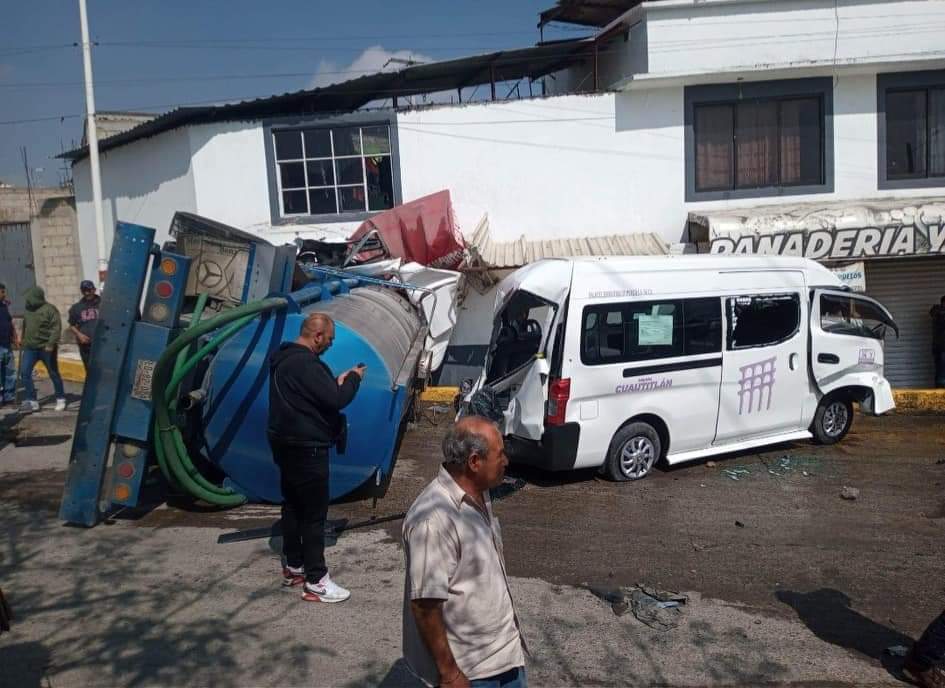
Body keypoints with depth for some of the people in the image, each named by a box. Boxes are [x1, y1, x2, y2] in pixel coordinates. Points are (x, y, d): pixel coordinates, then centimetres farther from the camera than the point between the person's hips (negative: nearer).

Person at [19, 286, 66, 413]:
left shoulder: (50, 309, -10)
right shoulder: (28, 311, 12)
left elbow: (56, 328, -17)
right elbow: (25, 329, 23)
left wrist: (51, 344, -25)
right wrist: (24, 343, 21)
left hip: (46, 348, -6)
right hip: (30, 348, 6)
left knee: (53, 374, 5)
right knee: (24, 373, -4)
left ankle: (61, 399, 18)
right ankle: (31, 401, 1)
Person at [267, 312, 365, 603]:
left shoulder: (285, 358, 10)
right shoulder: (305, 363, -23)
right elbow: (336, 400, -24)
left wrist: (337, 381, 6)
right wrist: (353, 379, -7)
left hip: (287, 444, 11)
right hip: (306, 447, -11)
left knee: (293, 505, 18)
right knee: (314, 512, -4)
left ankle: (293, 567, 30)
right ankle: (315, 581, 2)